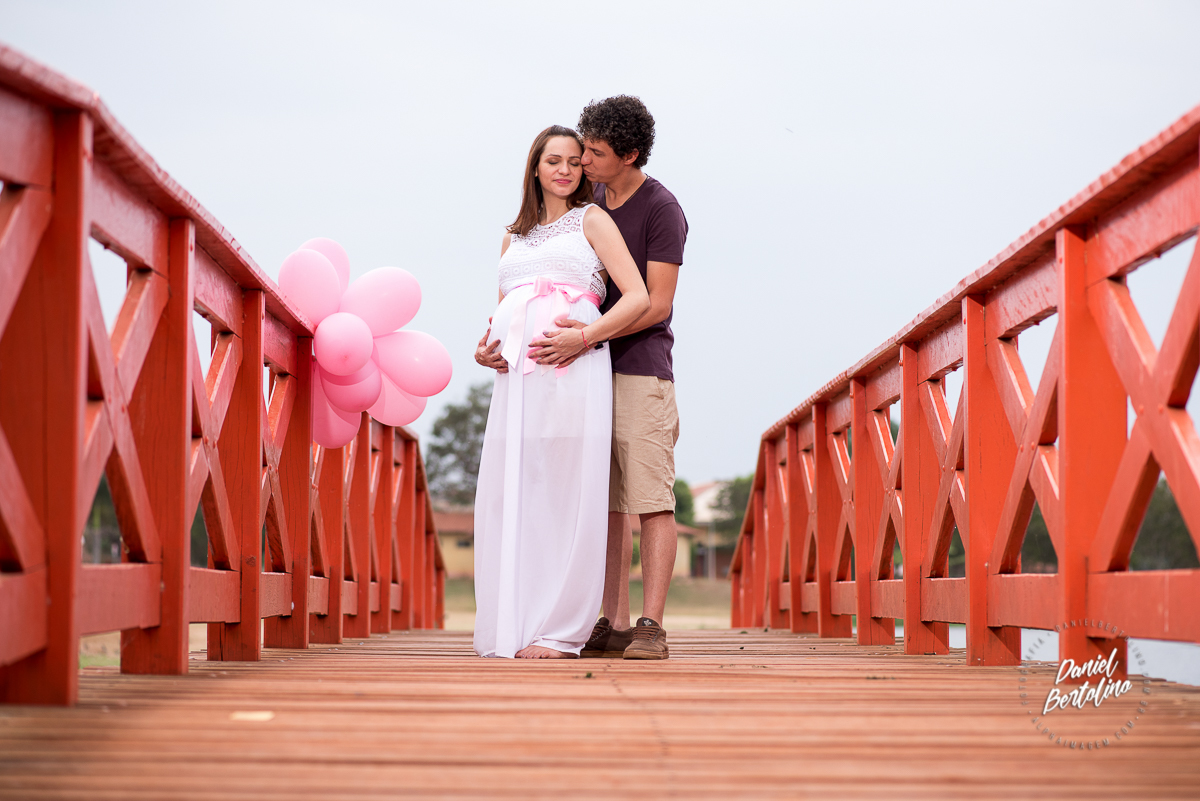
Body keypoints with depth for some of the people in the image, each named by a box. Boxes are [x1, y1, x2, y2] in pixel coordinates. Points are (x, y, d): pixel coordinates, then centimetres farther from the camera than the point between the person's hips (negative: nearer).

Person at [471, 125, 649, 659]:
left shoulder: (592, 220, 11)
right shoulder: (514, 237, 26)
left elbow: (638, 297, 1)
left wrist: (584, 336, -12)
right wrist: (483, 349, 5)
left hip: (572, 370, -5)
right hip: (515, 374, 5)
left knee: (563, 493, -8)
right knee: (509, 495, 0)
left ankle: (559, 631, -6)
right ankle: (512, 629, 6)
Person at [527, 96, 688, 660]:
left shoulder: (662, 210, -9)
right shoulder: (593, 202, 13)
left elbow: (656, 304, -16)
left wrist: (584, 337, -24)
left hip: (642, 368, -7)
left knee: (652, 499, -8)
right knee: (606, 501, 4)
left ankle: (651, 627, -10)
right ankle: (613, 626, 6)